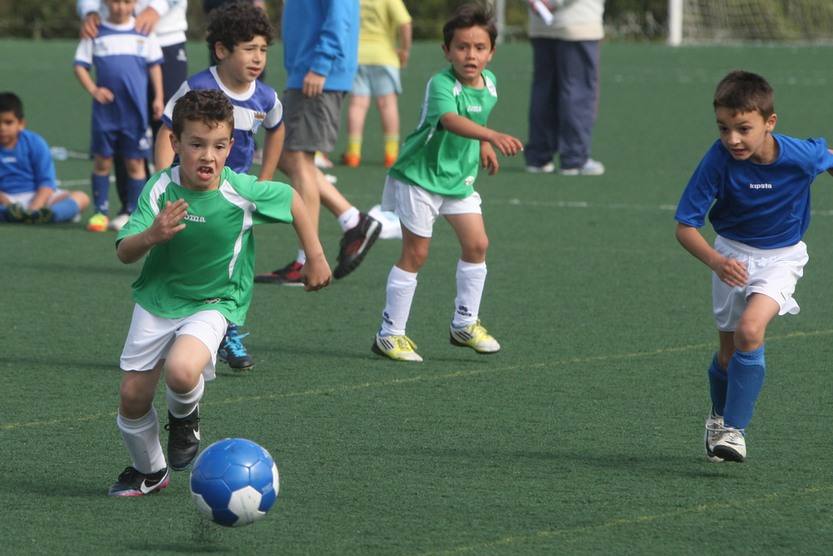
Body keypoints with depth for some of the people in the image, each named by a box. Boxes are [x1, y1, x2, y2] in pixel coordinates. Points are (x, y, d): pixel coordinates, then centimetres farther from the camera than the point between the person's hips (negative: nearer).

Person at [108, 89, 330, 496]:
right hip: (158, 299, 3)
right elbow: (123, 253, -18)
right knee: (132, 396, 4)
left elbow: (293, 200, 0)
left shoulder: (242, 192, -20)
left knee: (182, 371, -32)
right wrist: (151, 236, -40)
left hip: (213, 303, -3)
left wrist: (315, 258, 6)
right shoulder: (160, 189, -17)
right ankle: (149, 471, 34)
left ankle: (185, 417, 6)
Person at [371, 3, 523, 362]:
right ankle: (390, 334, 6)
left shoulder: (489, 83, -1)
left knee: (476, 244, 1)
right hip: (419, 175, -7)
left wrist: (483, 147, 20)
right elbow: (451, 121, -47)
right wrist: (493, 136, -61)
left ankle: (465, 324, 17)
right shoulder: (441, 85, -26)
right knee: (415, 253, -3)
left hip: (459, 178, 7)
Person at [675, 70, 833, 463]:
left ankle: (735, 430, -18)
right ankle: (718, 417, 41)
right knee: (729, 350, 11)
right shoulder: (719, 160, -27)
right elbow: (685, 226, -22)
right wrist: (716, 262, -39)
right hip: (734, 253, 1)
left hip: (781, 256, -1)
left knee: (750, 328, -24)